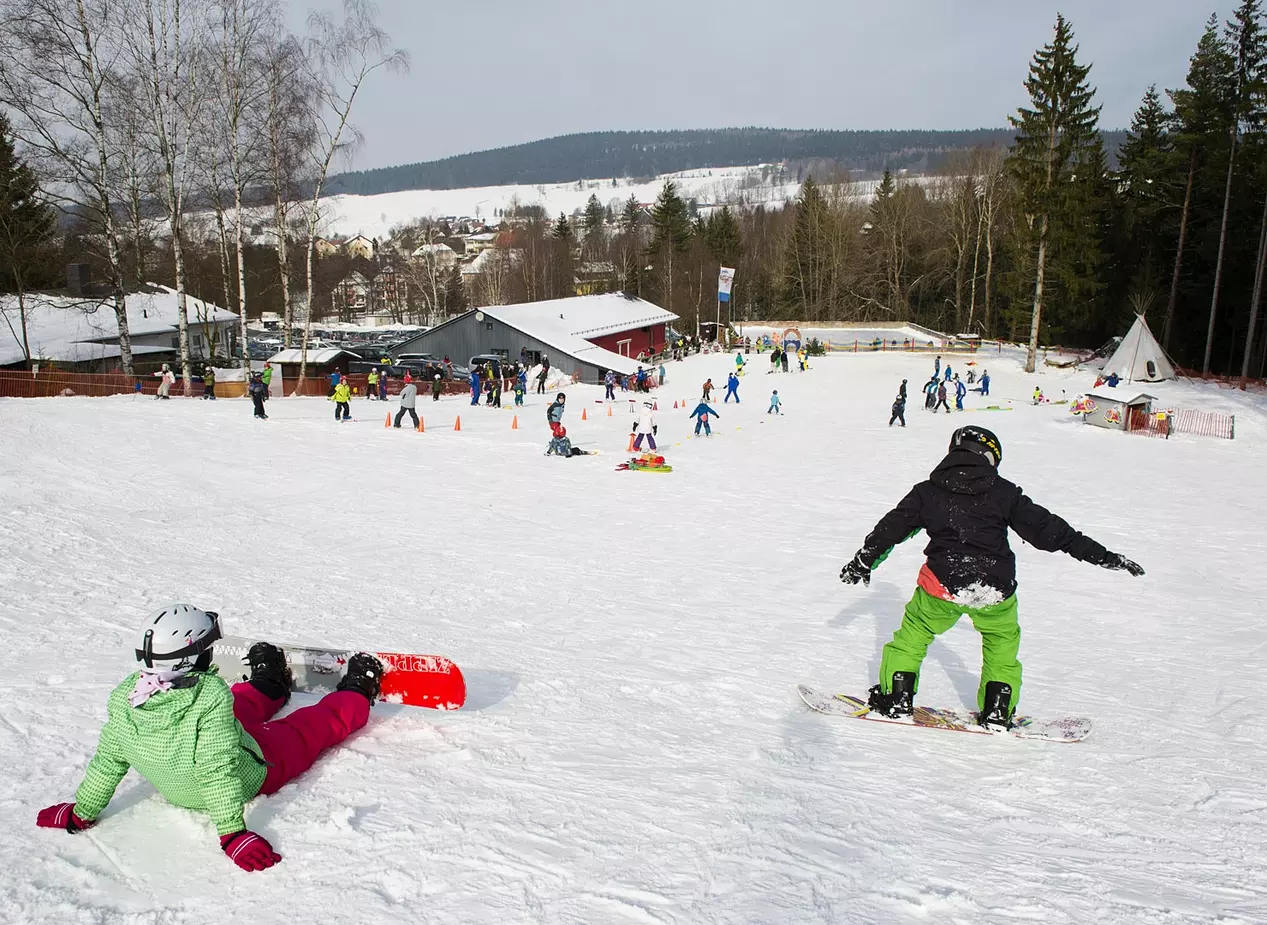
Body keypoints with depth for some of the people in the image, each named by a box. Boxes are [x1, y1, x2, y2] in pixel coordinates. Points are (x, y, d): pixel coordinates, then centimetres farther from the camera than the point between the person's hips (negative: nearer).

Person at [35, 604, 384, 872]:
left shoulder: (123, 699, -25)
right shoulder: (210, 694, -41)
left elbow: (108, 761, -14)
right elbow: (219, 769, -40)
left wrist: (81, 814, 1)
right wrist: (233, 834, -33)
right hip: (255, 775, -5)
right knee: (309, 725, 19)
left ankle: (270, 686, 64)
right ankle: (358, 694, 47)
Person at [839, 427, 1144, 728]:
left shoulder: (927, 491, 5)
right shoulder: (1004, 493, 2)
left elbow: (892, 527, 11)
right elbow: (1048, 528, 4)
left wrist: (862, 562, 24)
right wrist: (1103, 556, 11)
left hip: (943, 584, 0)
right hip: (995, 590, 0)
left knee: (915, 631, 21)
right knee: (1003, 642, 25)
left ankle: (896, 697, 18)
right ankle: (997, 711, 24)